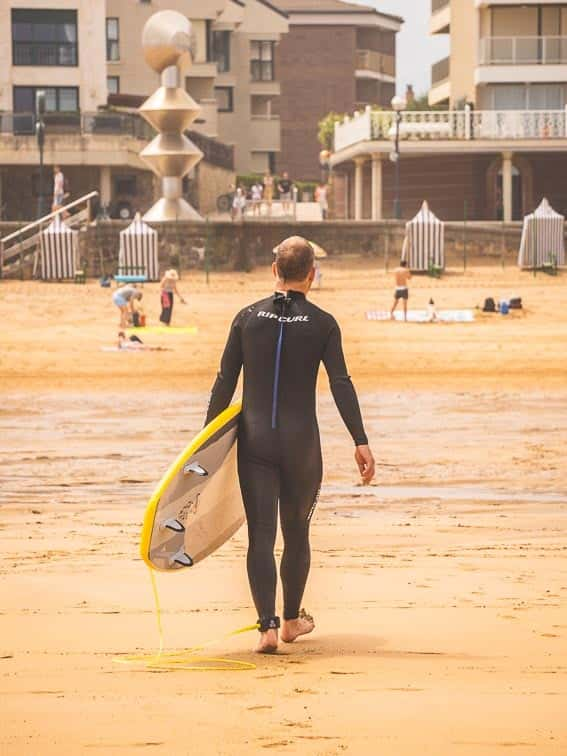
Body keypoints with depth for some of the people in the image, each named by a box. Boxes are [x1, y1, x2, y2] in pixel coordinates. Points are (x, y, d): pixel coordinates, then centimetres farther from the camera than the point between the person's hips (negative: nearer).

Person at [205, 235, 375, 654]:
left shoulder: (248, 317, 1)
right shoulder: (322, 323, -3)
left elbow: (225, 382, 1)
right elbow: (341, 384, -8)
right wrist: (361, 441, -7)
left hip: (254, 440, 1)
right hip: (301, 443, 0)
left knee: (260, 534, -2)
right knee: (297, 532, 16)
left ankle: (268, 626, -15)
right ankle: (292, 620, 30)